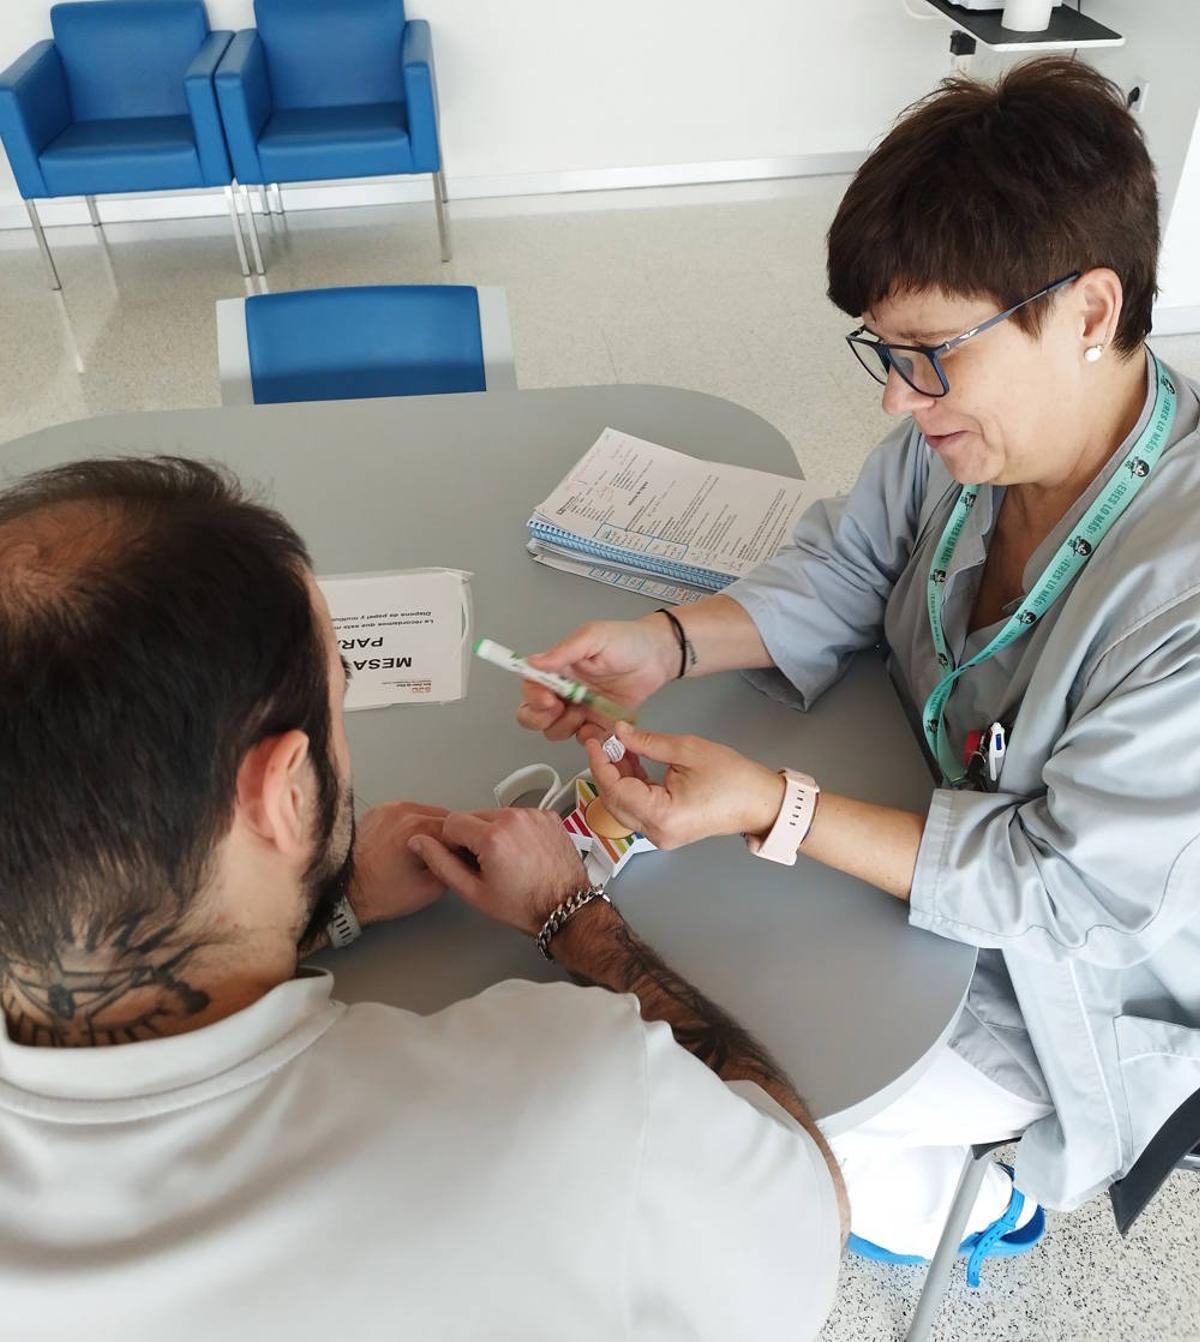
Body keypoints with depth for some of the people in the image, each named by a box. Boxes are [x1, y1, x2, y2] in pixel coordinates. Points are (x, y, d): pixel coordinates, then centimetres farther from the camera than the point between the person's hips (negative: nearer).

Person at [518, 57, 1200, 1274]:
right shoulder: (969, 420, -16)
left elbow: (1063, 893, -29)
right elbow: (843, 567, -2)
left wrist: (773, 808, -36)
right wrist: (670, 642, -18)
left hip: (1066, 983, -6)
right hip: (929, 812, 6)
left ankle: (956, 1199, 29)